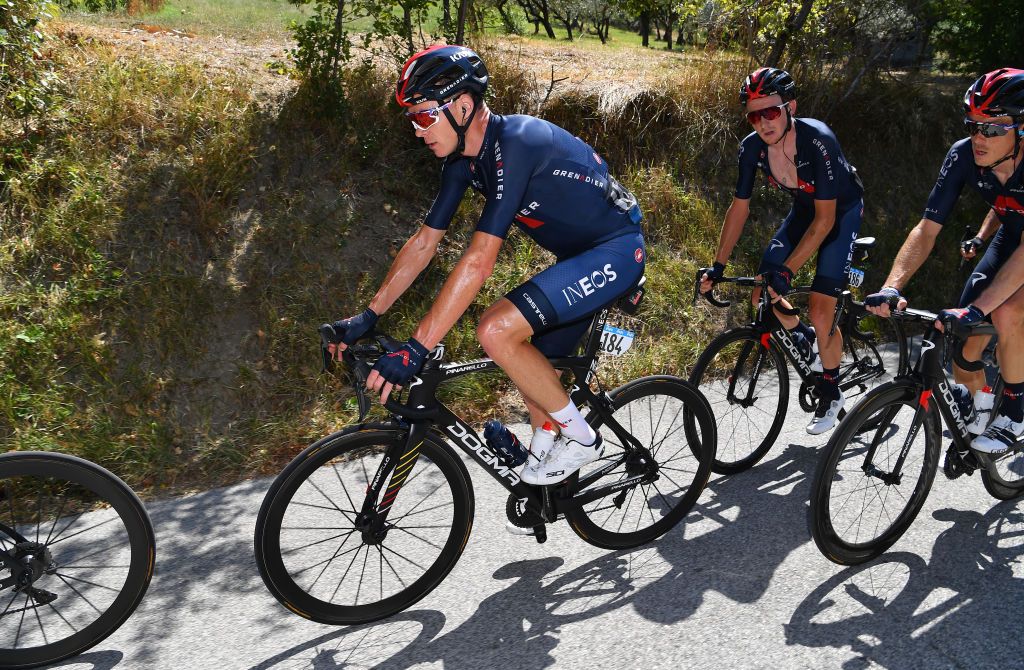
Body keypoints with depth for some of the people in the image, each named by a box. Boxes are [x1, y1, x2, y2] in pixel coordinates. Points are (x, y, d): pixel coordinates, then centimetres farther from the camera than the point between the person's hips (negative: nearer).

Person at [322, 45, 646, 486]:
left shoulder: (514, 144, -27)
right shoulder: (464, 158, 1)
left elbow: (478, 261, -32)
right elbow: (424, 242, 6)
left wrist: (415, 348, -32)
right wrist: (368, 316, 3)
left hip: (616, 251, -9)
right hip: (578, 258, 9)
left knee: (496, 330, -23)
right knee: (533, 368, 13)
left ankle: (581, 438, -5)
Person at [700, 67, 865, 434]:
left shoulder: (818, 140, -34)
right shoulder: (752, 147, -19)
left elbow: (825, 220, -32)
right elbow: (739, 207, -8)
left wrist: (786, 270, -37)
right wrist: (718, 266, -11)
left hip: (842, 210, -5)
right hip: (804, 208, 6)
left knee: (821, 310, -13)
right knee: (763, 294, -4)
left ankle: (830, 393, 9)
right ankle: (805, 339, 27)